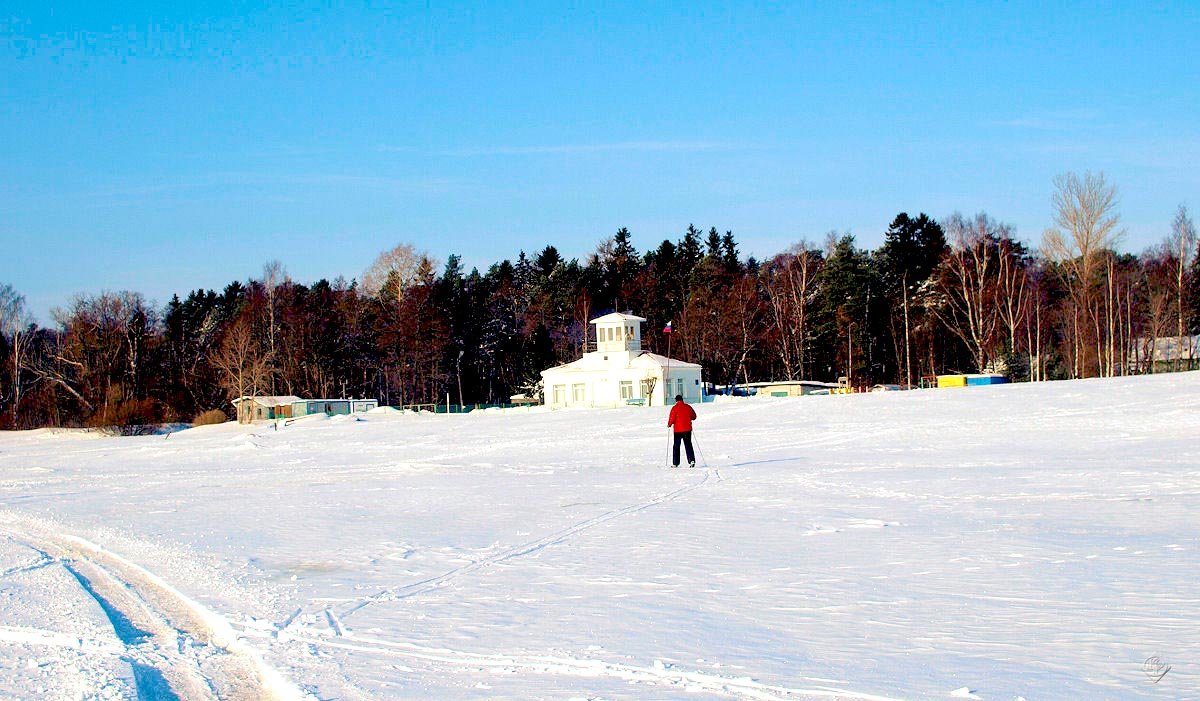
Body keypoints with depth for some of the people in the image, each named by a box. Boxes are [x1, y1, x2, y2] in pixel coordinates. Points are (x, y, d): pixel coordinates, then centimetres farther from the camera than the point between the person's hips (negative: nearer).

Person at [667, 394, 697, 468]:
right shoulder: (688, 407, 2)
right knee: (688, 445, 8)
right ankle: (691, 460, -8)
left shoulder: (675, 408, -10)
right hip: (687, 429, 3)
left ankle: (675, 463, 8)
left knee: (676, 446, 7)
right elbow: (694, 416, 12)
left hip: (678, 430, -3)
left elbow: (672, 419, -13)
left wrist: (669, 425, 7)